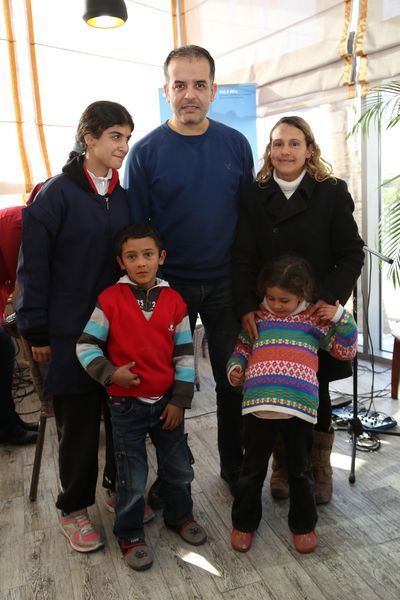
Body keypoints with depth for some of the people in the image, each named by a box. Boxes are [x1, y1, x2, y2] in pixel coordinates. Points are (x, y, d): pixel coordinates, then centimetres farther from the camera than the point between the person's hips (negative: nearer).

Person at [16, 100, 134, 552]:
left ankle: (120, 486, 35)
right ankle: (73, 509, 25)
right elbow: (33, 267, -8)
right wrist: (37, 332, -9)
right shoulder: (57, 194, -7)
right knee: (79, 421, 5)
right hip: (72, 329, -4)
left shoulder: (126, 195, 8)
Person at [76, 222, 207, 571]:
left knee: (178, 466, 17)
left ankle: (180, 515, 42)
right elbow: (86, 346, -5)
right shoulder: (110, 300, -10)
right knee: (132, 475, 9)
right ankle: (130, 535, 31)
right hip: (127, 403, -3)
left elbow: (185, 354, 1)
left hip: (167, 401, 3)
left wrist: (180, 400, -2)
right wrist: (109, 373, -21)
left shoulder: (174, 301, -3)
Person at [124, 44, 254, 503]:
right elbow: (135, 226, -2)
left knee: (233, 380, 12)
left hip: (226, 284, 2)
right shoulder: (146, 151, -5)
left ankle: (234, 465, 33)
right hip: (170, 285, -1)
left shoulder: (236, 144, 2)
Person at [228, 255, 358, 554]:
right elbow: (242, 348, 18)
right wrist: (235, 368, 0)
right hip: (259, 404, 1)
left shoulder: (316, 319, 6)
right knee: (253, 469, 15)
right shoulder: (258, 316, 8)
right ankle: (244, 523, 35)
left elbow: (346, 351, 10)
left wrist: (342, 318, -2)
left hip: (300, 405, 0)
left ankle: (303, 525, 38)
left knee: (300, 470, 17)